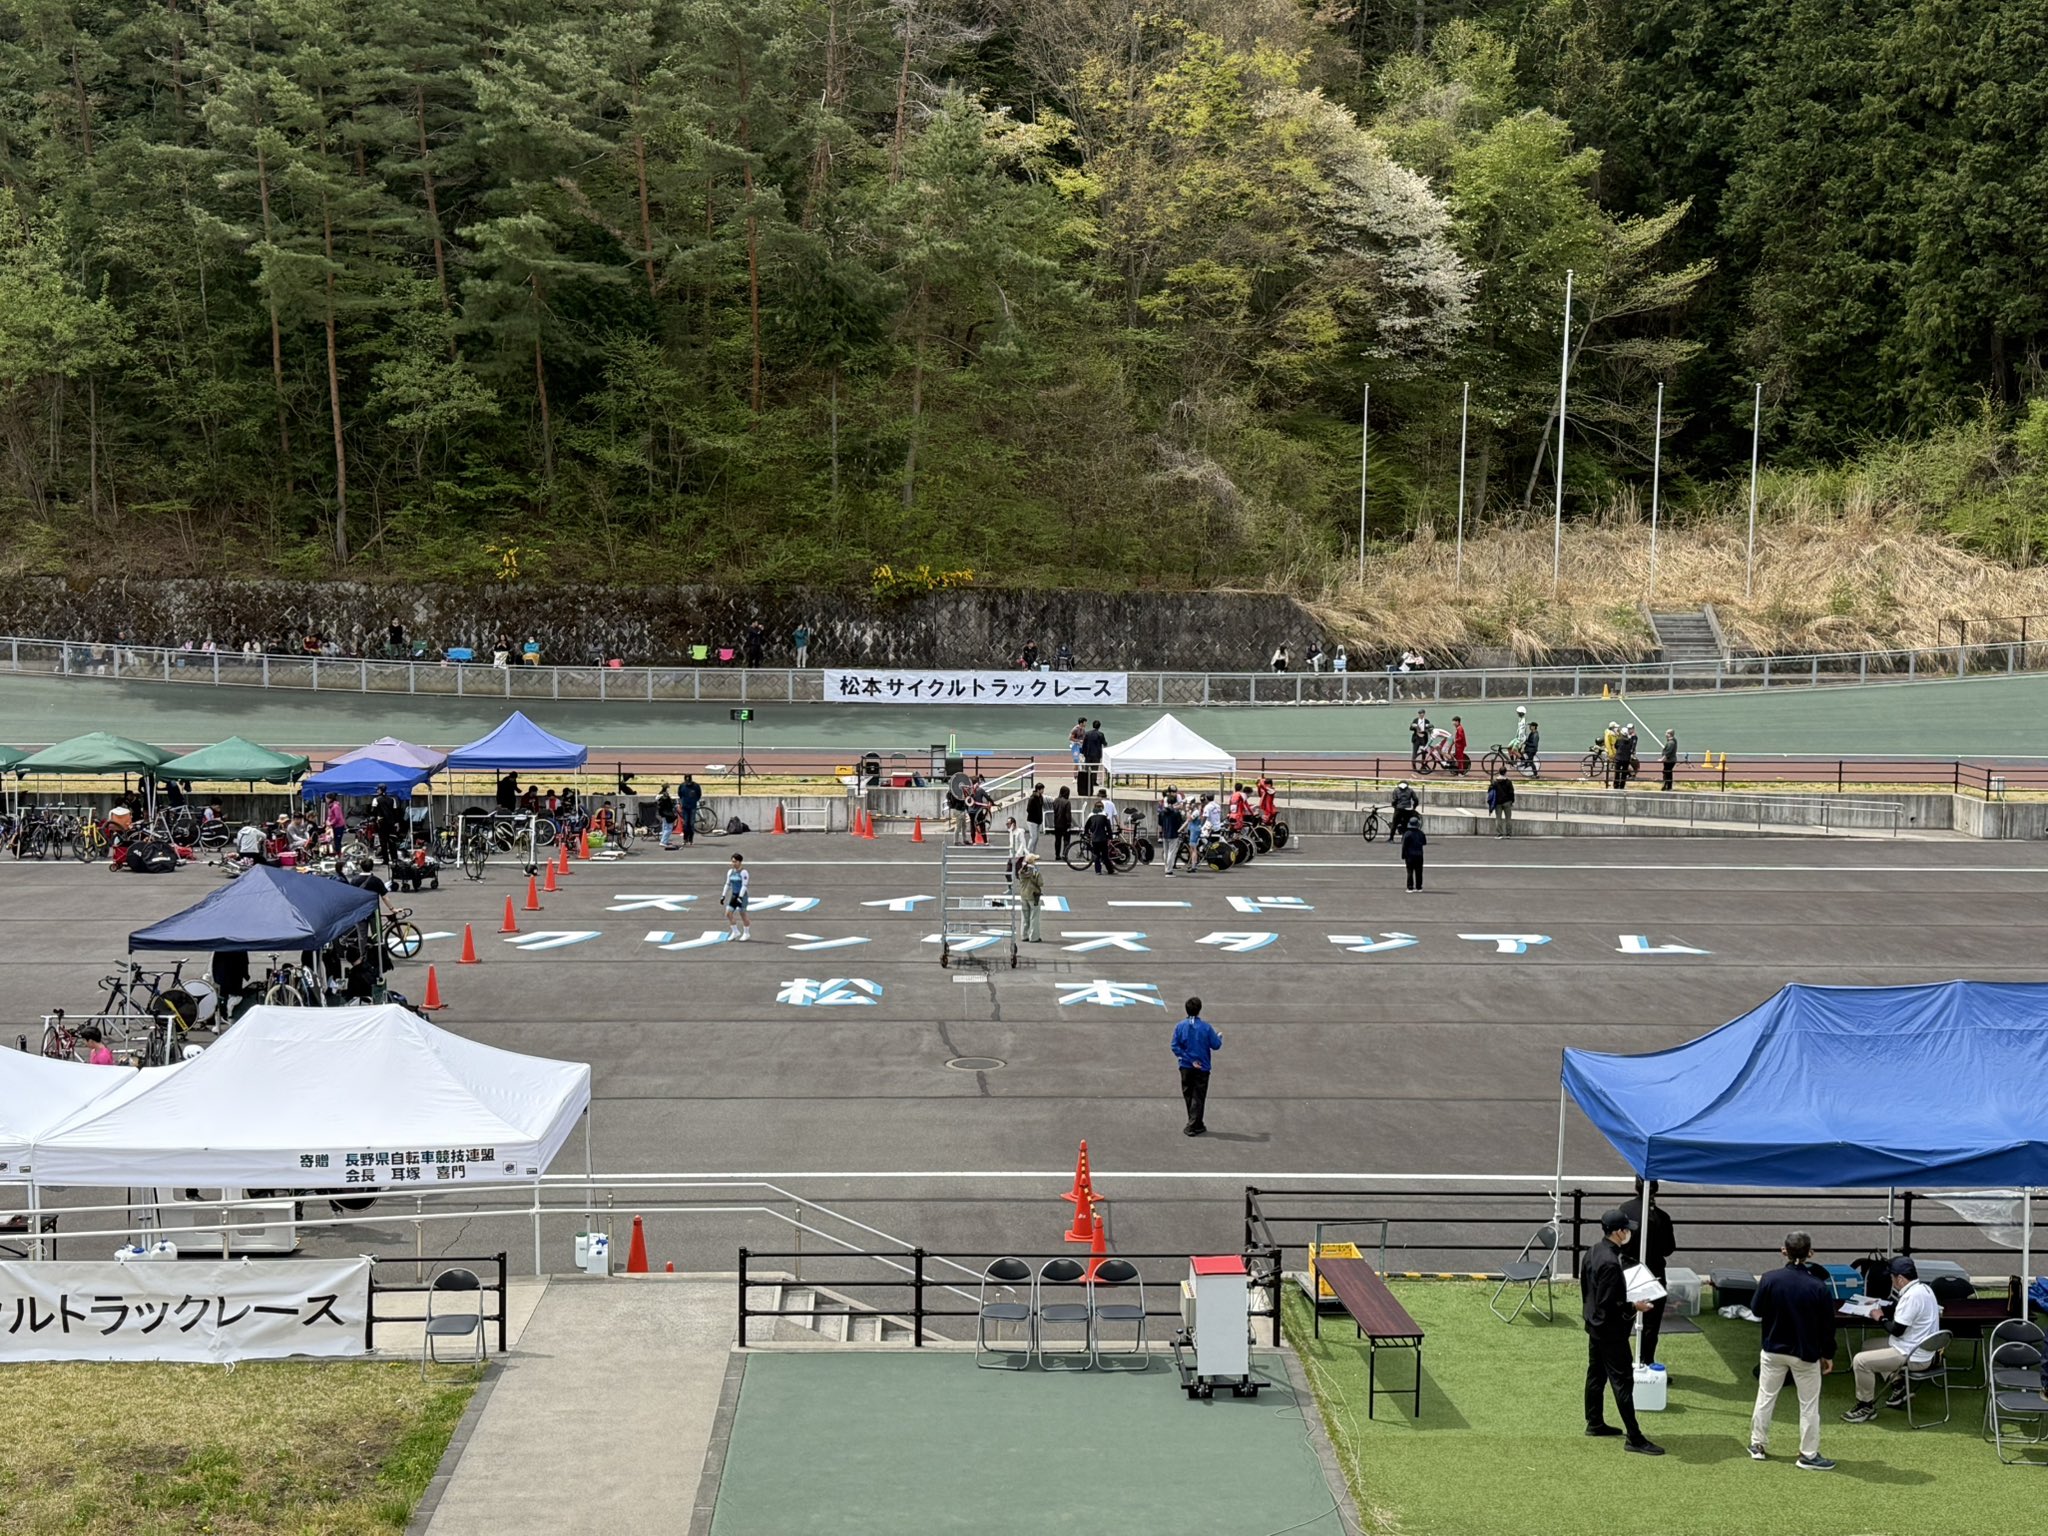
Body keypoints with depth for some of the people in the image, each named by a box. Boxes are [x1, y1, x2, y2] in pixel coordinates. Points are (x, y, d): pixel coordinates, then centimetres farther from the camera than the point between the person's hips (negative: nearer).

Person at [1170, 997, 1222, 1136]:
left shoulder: (1180, 1026, -5)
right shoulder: (1206, 1027, -11)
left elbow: (1175, 1046, -9)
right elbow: (1216, 1045, -5)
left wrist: (1190, 1060, -8)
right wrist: (1219, 1037, 17)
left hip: (1185, 1067, 2)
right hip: (1202, 1068, -2)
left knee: (1188, 1096, 15)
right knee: (1198, 1097, 3)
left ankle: (1196, 1124, 25)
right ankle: (1193, 1126, -1)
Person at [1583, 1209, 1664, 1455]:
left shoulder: (1594, 1252, 3)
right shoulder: (1611, 1262, -28)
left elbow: (1584, 1284, 14)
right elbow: (1608, 1303, -26)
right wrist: (1633, 1307, -16)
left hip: (1594, 1324, 10)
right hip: (1610, 1330, -10)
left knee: (1596, 1374, 19)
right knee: (1623, 1381, -5)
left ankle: (1594, 1424, 32)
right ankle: (1634, 1437, -2)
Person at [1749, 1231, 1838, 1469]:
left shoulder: (1770, 1279, -14)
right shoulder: (1818, 1287, -17)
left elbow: (1756, 1310, -1)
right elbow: (1827, 1325, -8)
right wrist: (1828, 1355, 5)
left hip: (1773, 1350, 2)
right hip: (1806, 1352, -2)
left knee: (1765, 1397, 16)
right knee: (1809, 1404, 9)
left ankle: (1758, 1446, 24)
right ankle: (1808, 1456, 13)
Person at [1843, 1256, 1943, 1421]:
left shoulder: (1912, 1296, -26)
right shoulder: (1923, 1287, 6)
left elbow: (1897, 1330, -23)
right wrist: (1881, 1304, 11)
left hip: (1913, 1357, -11)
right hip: (1921, 1350, 11)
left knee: (1860, 1361, -15)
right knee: (1869, 1346, 24)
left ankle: (1867, 1407, 0)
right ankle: (1898, 1387, 21)